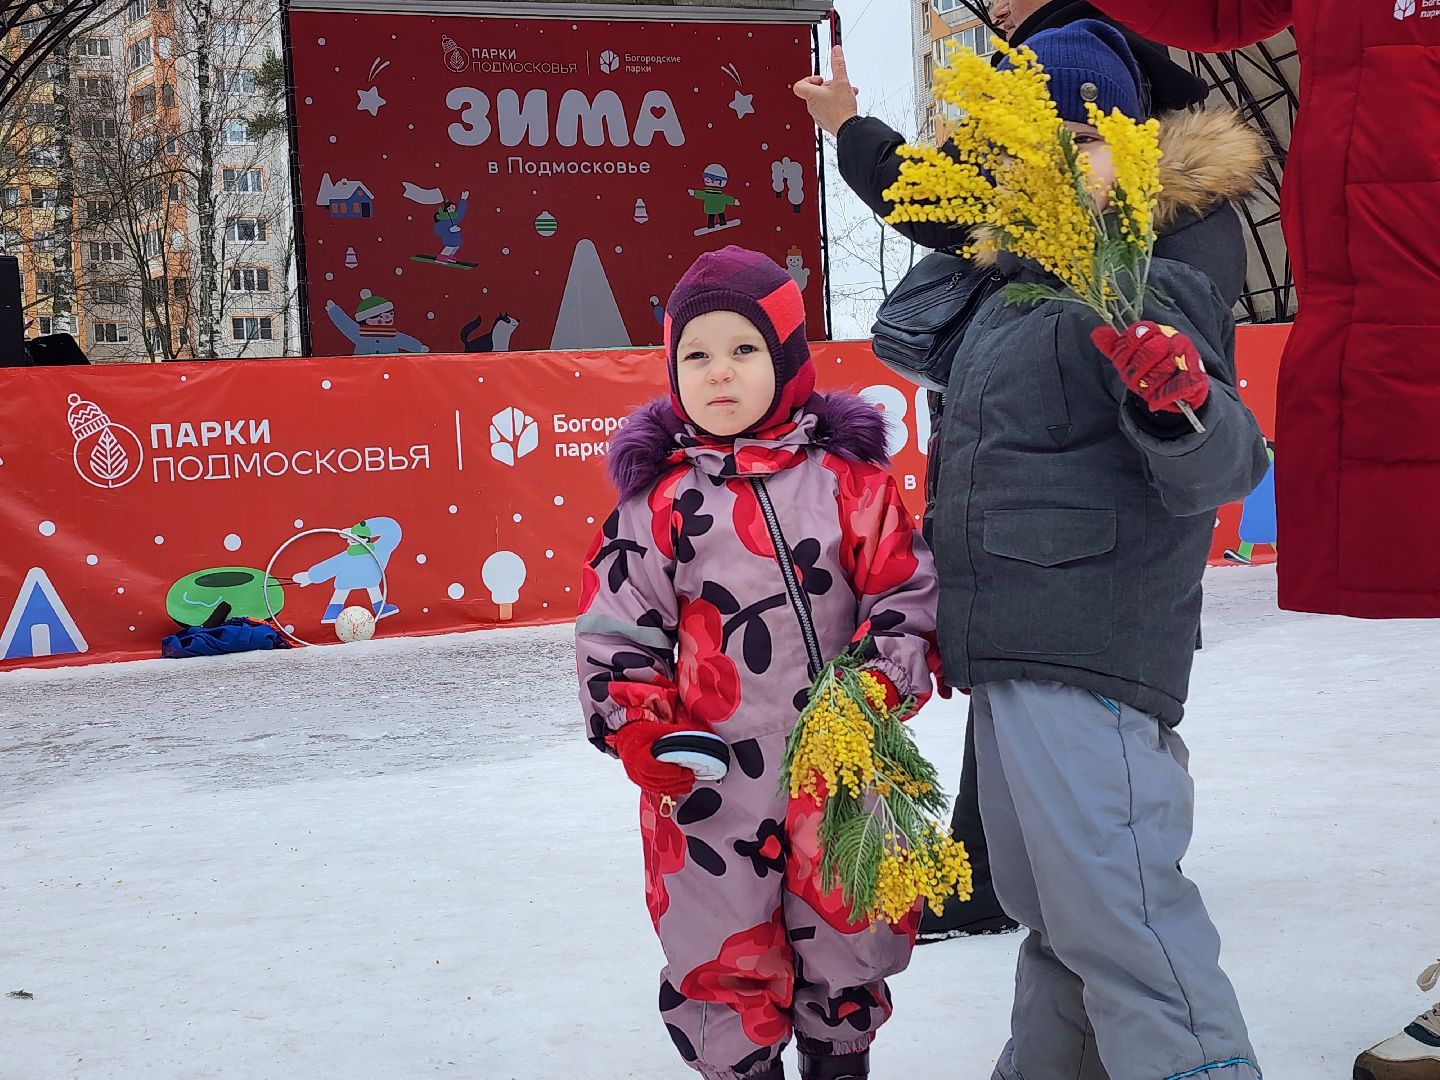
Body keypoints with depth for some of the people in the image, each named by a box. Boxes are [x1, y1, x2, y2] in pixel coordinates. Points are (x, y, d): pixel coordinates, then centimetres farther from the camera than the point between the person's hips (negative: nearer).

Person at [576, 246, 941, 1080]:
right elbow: (614, 621, 1)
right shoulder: (662, 497, -3)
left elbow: (906, 588, 1)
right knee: (721, 952, 8)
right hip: (709, 775, -1)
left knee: (847, 936, 16)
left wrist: (885, 680, -12)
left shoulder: (848, 478, -2)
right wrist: (636, 722, -9)